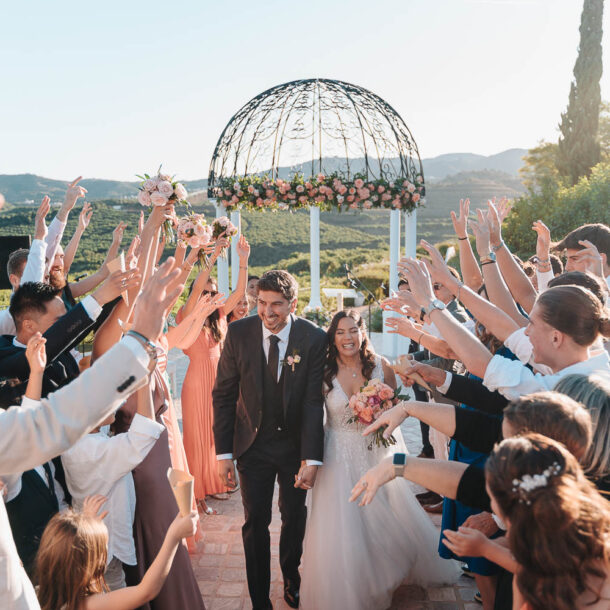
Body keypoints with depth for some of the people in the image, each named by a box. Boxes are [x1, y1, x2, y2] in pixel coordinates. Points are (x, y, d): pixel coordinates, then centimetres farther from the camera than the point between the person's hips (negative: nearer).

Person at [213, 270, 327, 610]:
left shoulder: (314, 338, -16)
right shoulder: (239, 333, -13)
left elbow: (314, 400, -16)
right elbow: (224, 395, -7)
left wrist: (312, 458, -22)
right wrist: (224, 453, -10)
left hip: (295, 444, 1)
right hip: (253, 444, 0)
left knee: (295, 518, 19)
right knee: (256, 522, 9)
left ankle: (292, 581, 46)